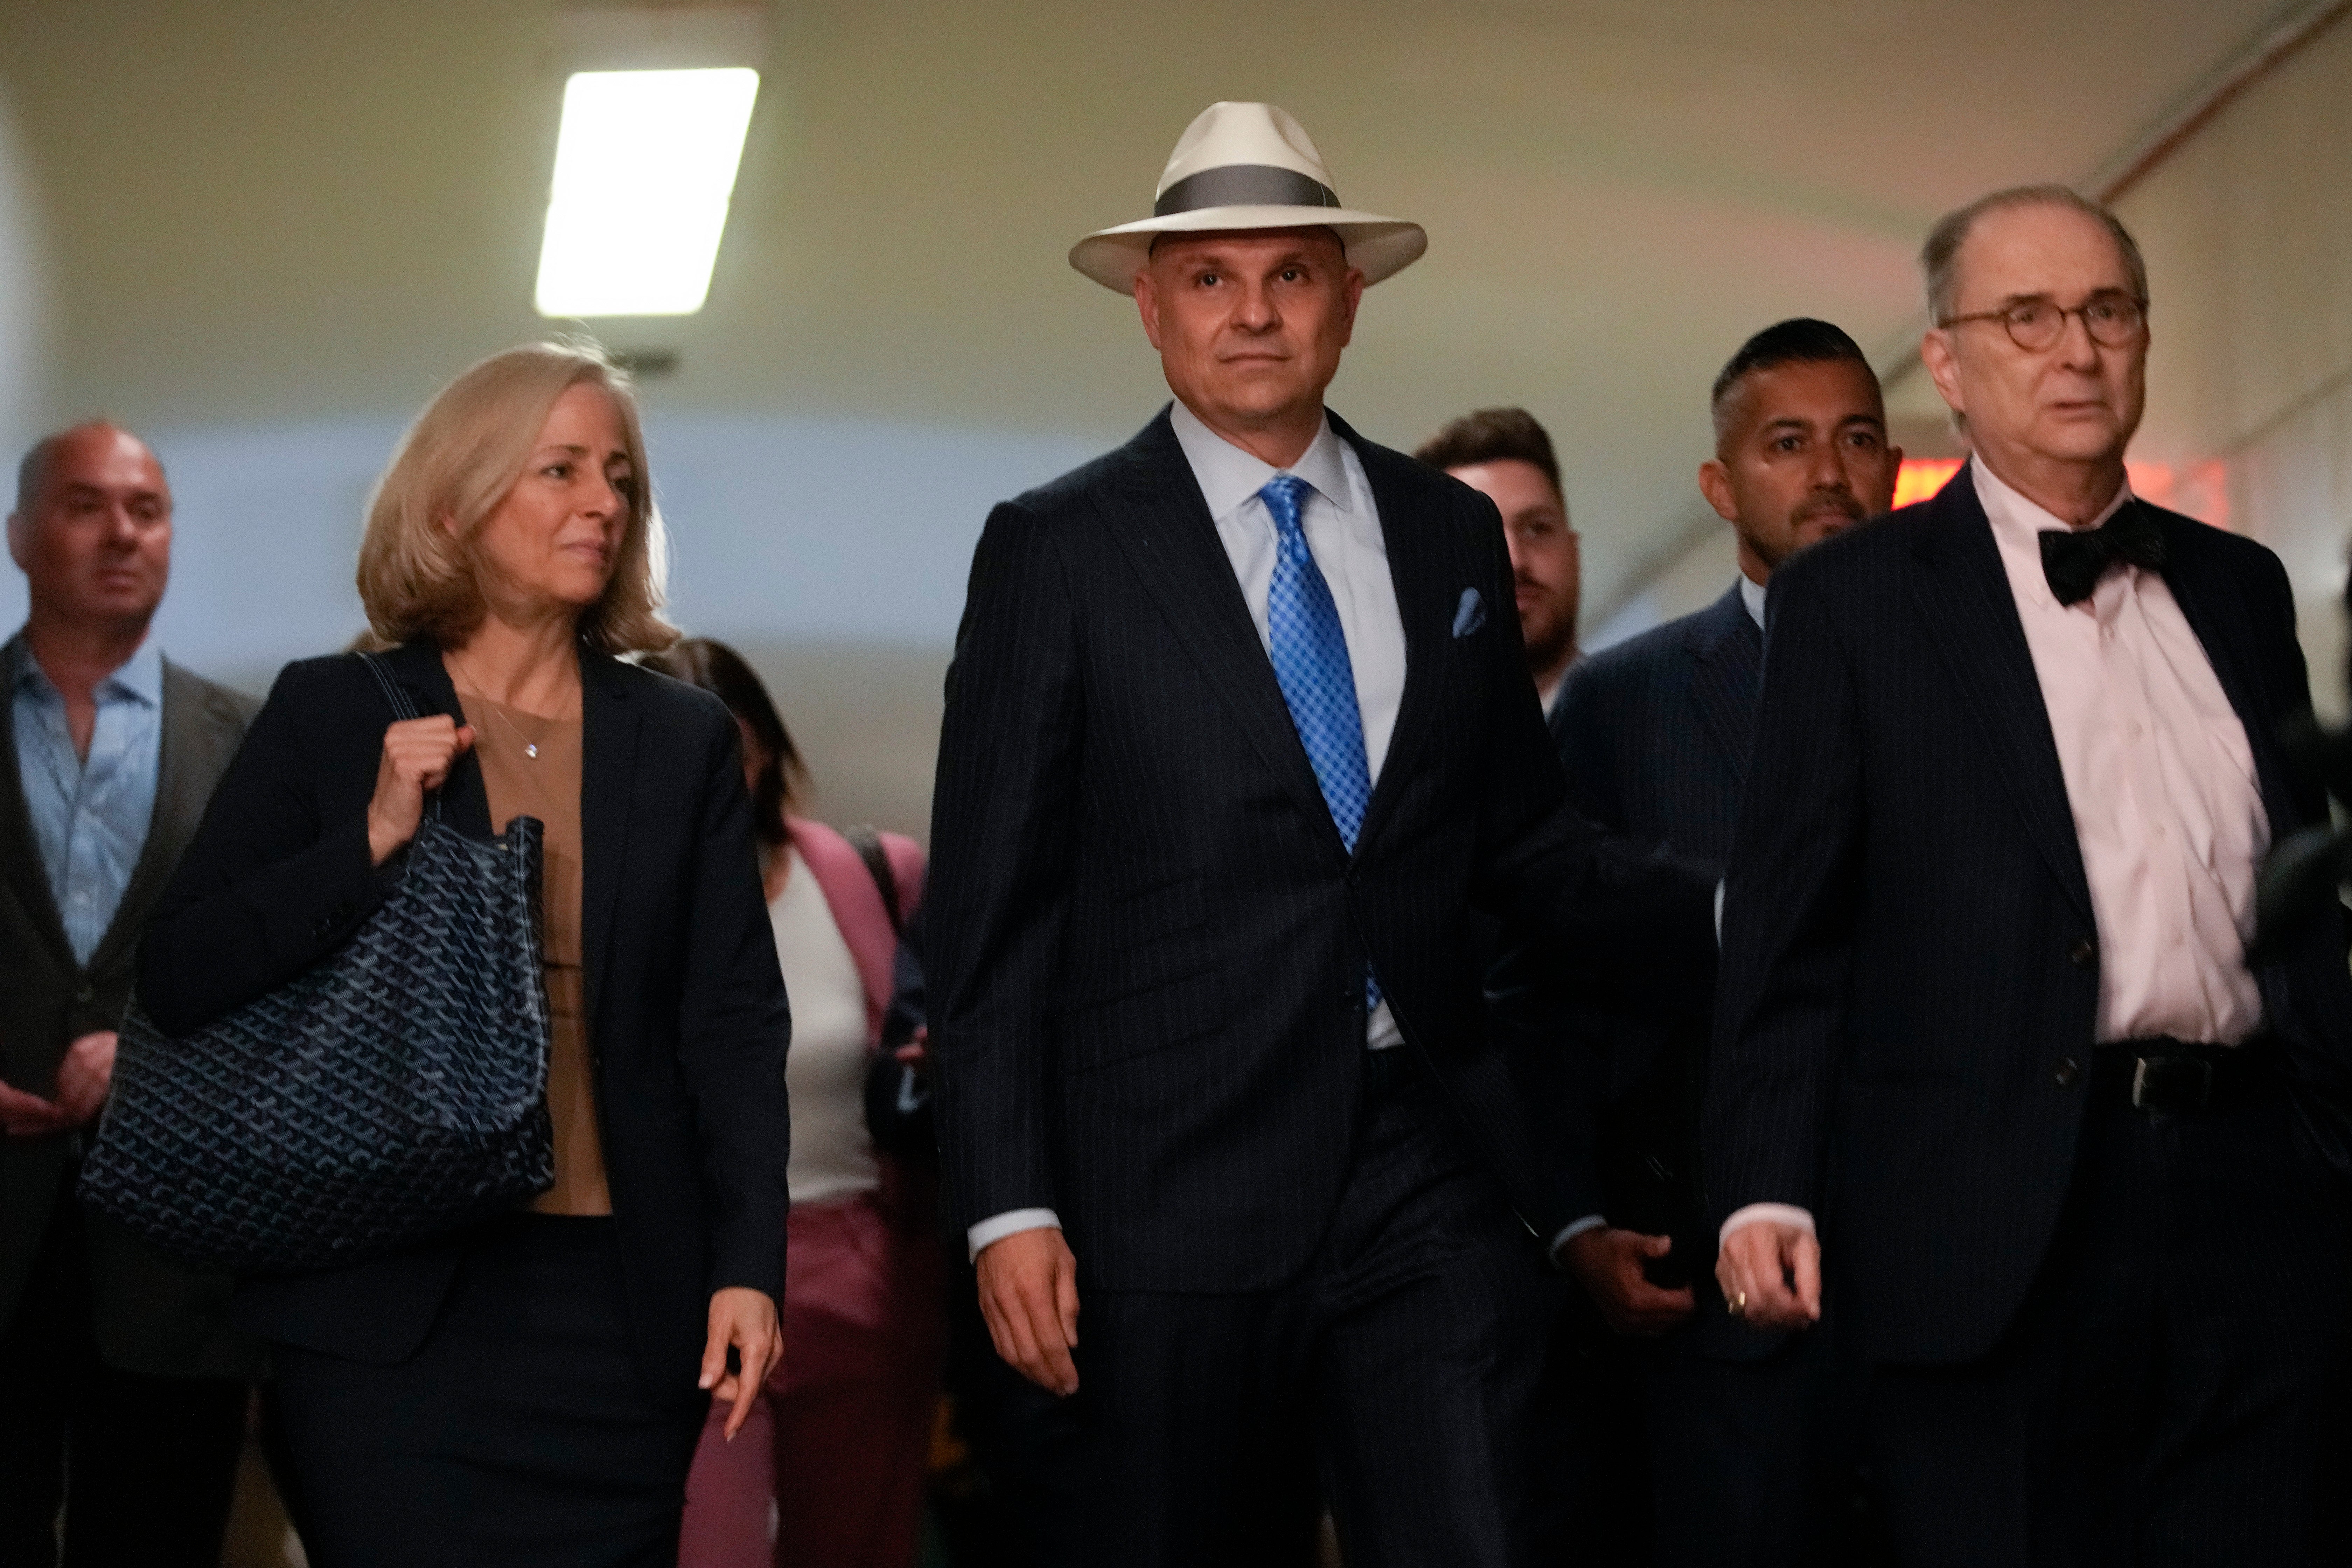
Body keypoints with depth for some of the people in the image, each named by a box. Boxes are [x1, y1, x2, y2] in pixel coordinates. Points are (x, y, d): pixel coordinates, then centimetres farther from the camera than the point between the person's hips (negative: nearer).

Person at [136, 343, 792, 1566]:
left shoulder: (685, 742, 10)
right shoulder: (332, 716, 4)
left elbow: (734, 1022, 5)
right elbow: (177, 982, 0)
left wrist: (749, 1265, -6)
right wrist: (371, 842, -12)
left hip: (619, 1311, 2)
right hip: (389, 1304, -2)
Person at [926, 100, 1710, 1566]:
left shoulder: (1451, 534, 11)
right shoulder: (1056, 551, 0)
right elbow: (993, 908, -3)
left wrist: (1735, 911, 0)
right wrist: (1010, 1208, -9)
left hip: (1430, 1163, 3)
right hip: (1181, 1172, -2)